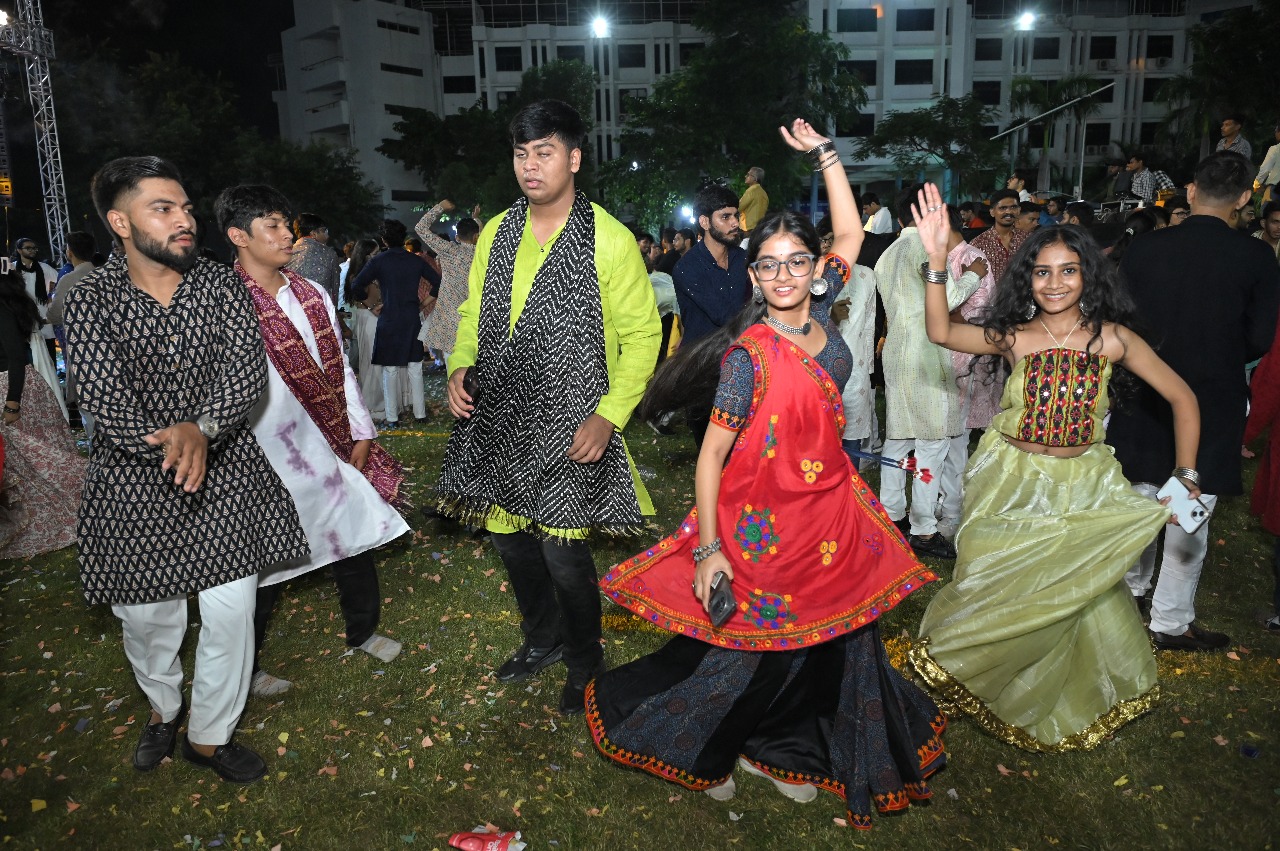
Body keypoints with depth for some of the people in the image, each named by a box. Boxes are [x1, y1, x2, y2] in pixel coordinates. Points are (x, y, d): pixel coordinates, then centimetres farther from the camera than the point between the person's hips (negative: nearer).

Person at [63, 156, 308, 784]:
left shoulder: (221, 285, -1)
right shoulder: (91, 302, -5)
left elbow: (248, 367, -13)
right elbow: (106, 401, -13)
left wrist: (201, 429, -29)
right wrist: (171, 450, -22)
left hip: (226, 470, 1)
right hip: (135, 480, -1)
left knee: (231, 614, 3)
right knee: (147, 617, 13)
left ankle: (209, 734, 28)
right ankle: (163, 707, 46)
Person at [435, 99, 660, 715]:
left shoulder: (610, 240, -8)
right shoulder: (496, 232, 9)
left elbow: (642, 335, -7)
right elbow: (474, 312, 18)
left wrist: (609, 416, -16)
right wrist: (460, 366, -2)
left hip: (569, 425, -5)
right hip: (498, 416, 6)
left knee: (563, 552, -3)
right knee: (509, 535, 15)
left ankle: (585, 663, 26)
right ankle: (543, 640, 42)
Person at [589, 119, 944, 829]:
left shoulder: (820, 317, 1)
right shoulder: (749, 352, -17)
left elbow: (850, 234, 12)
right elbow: (711, 453, -17)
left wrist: (823, 153, 7)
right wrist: (709, 549, -21)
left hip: (829, 507, 7)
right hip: (764, 522, -6)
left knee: (827, 638, 13)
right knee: (756, 649, 5)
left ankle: (776, 752, 34)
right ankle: (699, 747, 31)